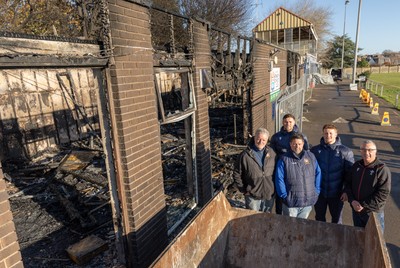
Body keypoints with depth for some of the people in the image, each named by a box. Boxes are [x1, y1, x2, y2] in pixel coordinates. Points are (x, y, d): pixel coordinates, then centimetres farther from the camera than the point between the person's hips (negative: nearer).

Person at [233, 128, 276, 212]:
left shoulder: (271, 153, -2)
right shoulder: (245, 155, -14)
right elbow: (237, 174, -6)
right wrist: (243, 189, -7)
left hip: (269, 195, 3)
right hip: (252, 196, -3)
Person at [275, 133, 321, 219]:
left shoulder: (311, 156, 4)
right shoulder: (284, 159, -6)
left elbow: (318, 173, 9)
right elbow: (279, 180, -7)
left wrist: (316, 191, 4)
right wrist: (284, 195, -10)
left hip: (308, 202, 3)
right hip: (291, 202, -3)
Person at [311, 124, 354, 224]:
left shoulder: (345, 152, -7)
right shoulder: (315, 150, -3)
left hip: (336, 194, -1)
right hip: (319, 193, 1)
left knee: (337, 219, 16)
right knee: (319, 218, 18)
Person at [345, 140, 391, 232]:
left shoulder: (382, 169, -15)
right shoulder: (356, 165, 2)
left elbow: (383, 194, -19)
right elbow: (348, 183, 6)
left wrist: (364, 205, -19)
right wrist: (352, 200, -9)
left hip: (373, 212, -5)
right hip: (356, 210, 5)